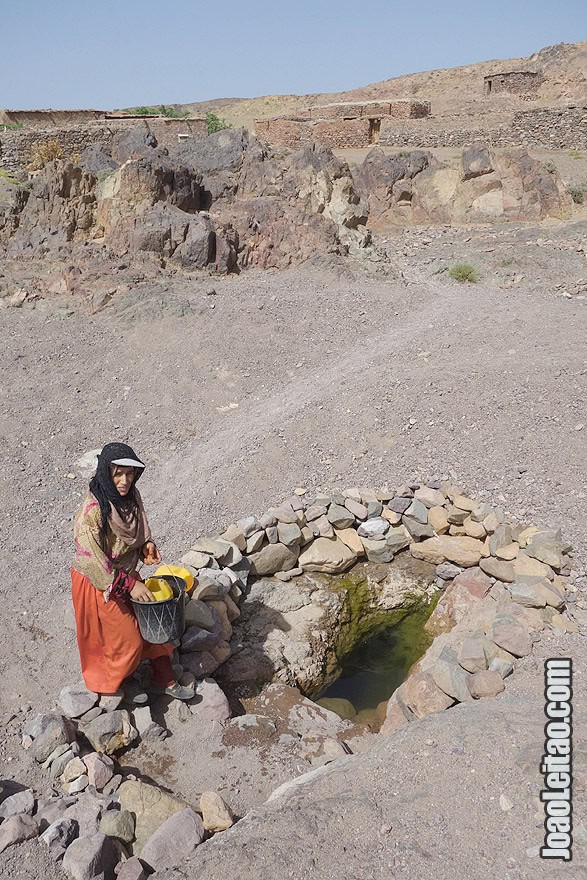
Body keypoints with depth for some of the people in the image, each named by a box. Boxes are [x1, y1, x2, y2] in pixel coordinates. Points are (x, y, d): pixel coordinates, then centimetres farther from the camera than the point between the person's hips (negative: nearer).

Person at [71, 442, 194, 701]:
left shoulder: (131, 497, -8)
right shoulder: (92, 510, -30)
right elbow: (93, 561, -27)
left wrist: (146, 545, -10)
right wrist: (129, 585, -25)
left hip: (126, 574, 7)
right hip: (99, 584, -7)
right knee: (127, 640, 9)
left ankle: (164, 680, 34)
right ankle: (117, 687, 39)